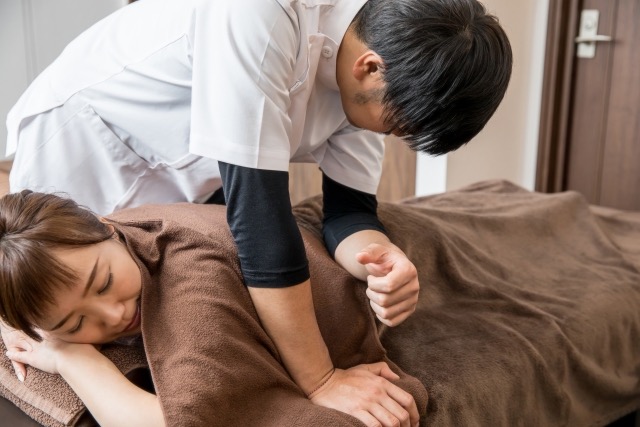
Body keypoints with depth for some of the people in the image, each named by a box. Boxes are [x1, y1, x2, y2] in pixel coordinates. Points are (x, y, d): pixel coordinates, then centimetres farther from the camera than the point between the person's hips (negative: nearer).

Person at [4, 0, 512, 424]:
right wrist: (323, 383, -33)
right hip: (80, 140, -5)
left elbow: (347, 208, -13)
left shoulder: (375, 45, -14)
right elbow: (257, 205, -39)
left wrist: (383, 261, -36)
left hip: (191, 176, 6)